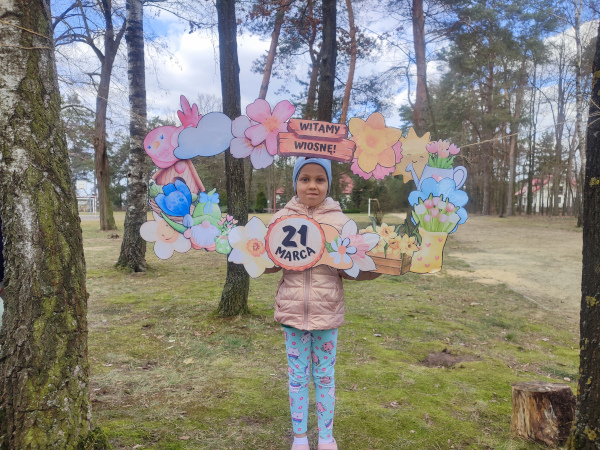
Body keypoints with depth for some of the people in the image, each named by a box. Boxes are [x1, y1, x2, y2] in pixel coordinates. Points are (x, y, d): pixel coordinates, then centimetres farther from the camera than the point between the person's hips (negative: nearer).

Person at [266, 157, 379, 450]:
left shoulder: (340, 220, -2)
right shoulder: (282, 218, -1)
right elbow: (269, 262, 4)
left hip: (327, 311, 0)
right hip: (292, 310, 1)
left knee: (325, 376, 14)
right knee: (297, 375, 13)